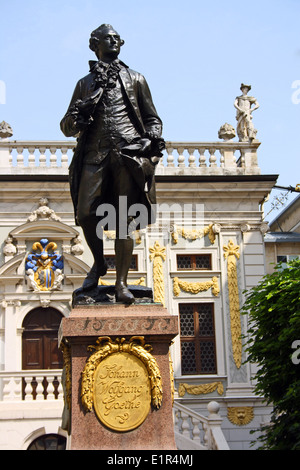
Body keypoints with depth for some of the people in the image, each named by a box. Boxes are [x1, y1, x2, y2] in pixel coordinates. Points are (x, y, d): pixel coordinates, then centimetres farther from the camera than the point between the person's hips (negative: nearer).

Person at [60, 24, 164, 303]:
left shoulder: (135, 79, 23)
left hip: (129, 152, -1)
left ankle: (121, 282, -9)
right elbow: (66, 128, 19)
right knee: (85, 214, -12)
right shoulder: (85, 83, 23)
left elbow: (152, 117, 23)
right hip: (95, 154, 1)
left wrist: (154, 136, 1)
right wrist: (77, 115, -5)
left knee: (124, 220, -8)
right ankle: (99, 263, 13)